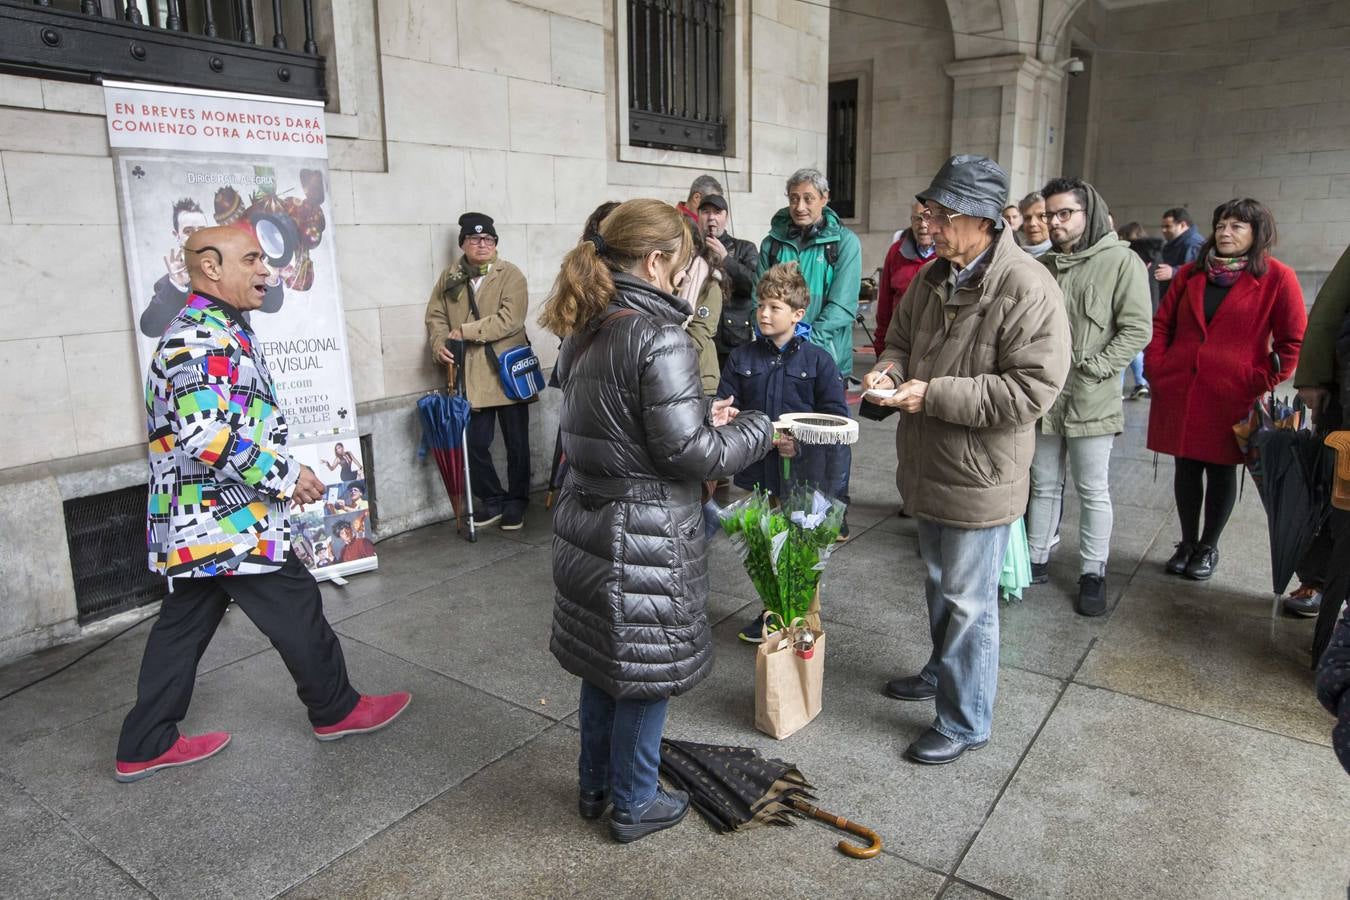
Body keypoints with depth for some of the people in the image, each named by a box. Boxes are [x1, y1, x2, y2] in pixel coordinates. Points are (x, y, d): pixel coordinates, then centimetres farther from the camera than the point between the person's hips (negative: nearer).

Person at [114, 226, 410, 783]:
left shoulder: (213, 332, 16)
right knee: (297, 613, 4)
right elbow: (207, 435, -28)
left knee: (184, 625, 16)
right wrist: (285, 475, -20)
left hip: (200, 526, 10)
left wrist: (279, 473, 21)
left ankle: (144, 748, 27)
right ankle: (337, 710, 21)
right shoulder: (202, 337, -18)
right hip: (229, 521, -10)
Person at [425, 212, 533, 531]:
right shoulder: (449, 278, 11)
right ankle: (491, 500, 24)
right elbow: (436, 316, 11)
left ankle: (516, 502, 23)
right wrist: (439, 344, -9)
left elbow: (510, 320, -16)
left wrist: (465, 331, -17)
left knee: (516, 443, 7)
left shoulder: (510, 275, -4)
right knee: (475, 443, 6)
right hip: (469, 377, 3)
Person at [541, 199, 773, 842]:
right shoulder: (658, 336, -20)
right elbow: (688, 452, -21)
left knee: (604, 660, 22)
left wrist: (700, 416, 11)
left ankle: (595, 785, 40)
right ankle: (633, 805, 29)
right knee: (647, 670, 10)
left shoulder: (584, 330, 7)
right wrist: (758, 429, -5)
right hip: (644, 537, -8)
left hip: (588, 520, 8)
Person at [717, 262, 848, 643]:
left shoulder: (817, 360, -4)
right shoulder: (741, 358, 3)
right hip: (759, 470, 3)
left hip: (803, 473, -3)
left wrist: (802, 443, -20)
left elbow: (837, 418, -6)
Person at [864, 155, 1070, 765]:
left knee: (968, 601, 4)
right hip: (928, 464, 8)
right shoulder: (934, 276, 5)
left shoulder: (1027, 289, -21)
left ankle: (966, 721, 22)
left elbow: (1033, 389, -25)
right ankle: (943, 671, 47)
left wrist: (934, 394, -26)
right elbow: (901, 336, 19)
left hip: (979, 477, -8)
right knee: (938, 582, 25)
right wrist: (891, 367, -5)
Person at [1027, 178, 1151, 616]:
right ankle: (1037, 560, 28)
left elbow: (1137, 329, -10)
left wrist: (1091, 368, -15)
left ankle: (1093, 573, 18)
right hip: (1044, 395, 5)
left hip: (1092, 398, -5)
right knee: (1044, 485, 15)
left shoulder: (1121, 261, -6)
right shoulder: (1043, 265, 9)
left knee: (1093, 490, 5)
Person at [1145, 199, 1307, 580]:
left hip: (1232, 396, -3)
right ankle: (1187, 543, 25)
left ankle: (1208, 547, 23)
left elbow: (1294, 342, -2)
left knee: (1221, 470, 8)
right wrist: (1156, 368, 1)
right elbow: (1161, 324, 11)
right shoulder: (1190, 273, 9)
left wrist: (1260, 382, -8)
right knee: (1186, 467, 10)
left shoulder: (1277, 278, -3)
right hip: (1178, 392, 3)